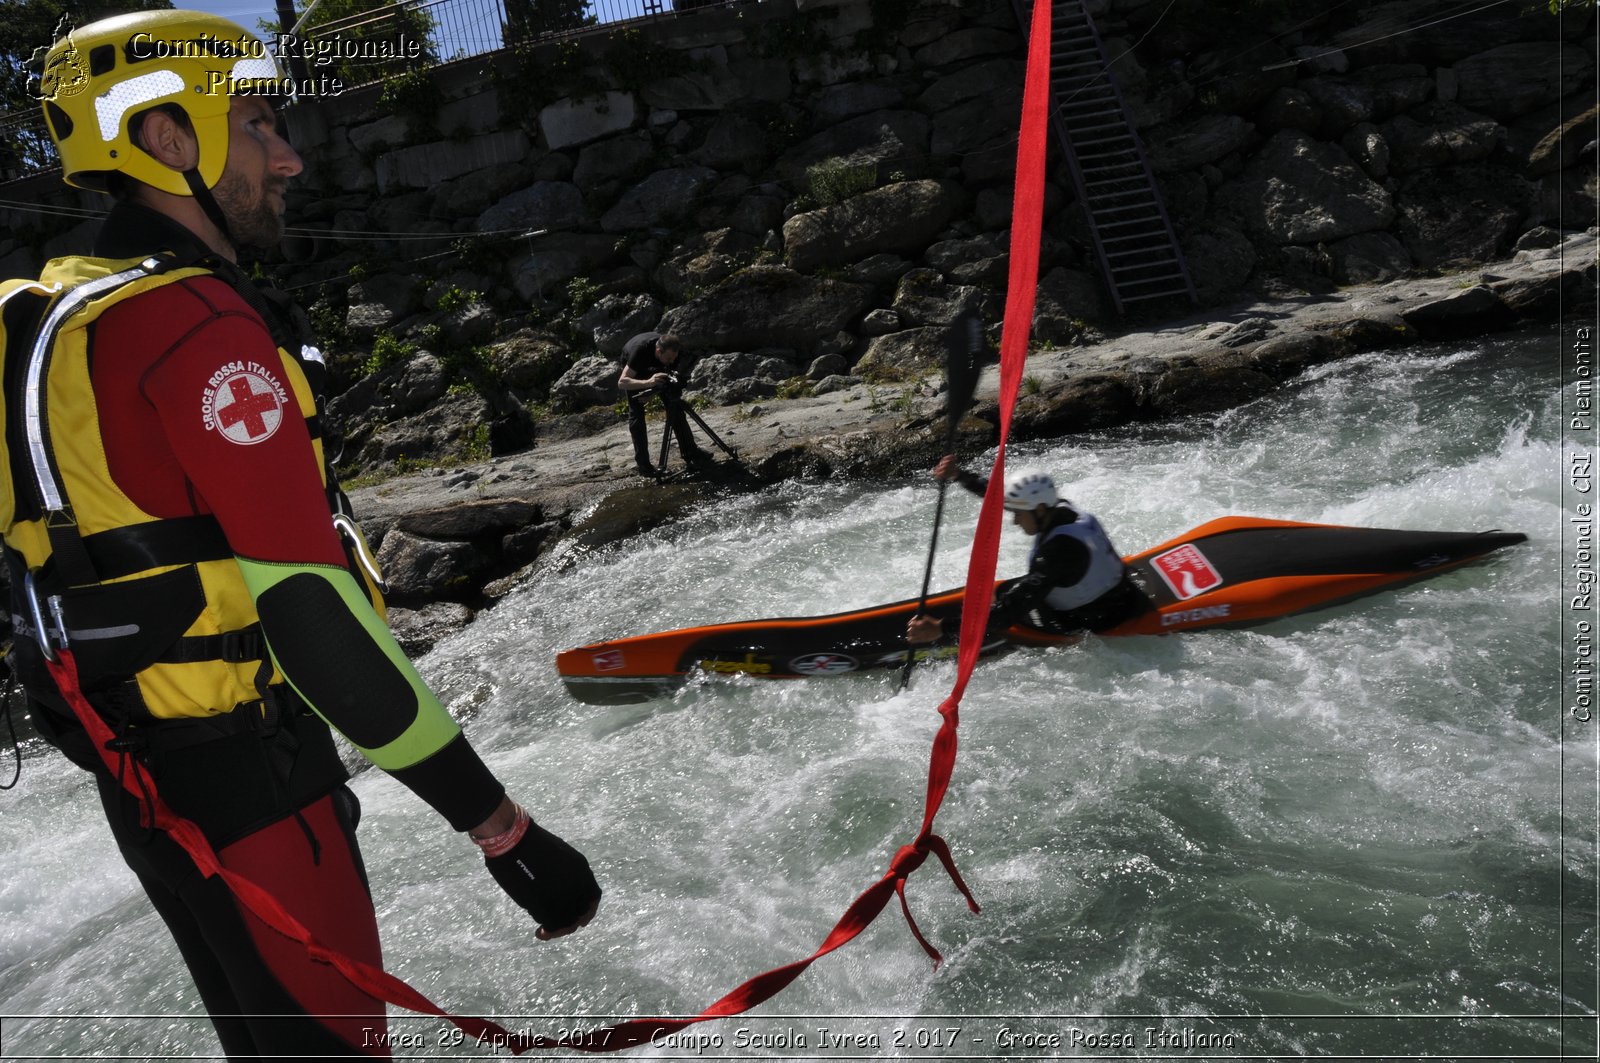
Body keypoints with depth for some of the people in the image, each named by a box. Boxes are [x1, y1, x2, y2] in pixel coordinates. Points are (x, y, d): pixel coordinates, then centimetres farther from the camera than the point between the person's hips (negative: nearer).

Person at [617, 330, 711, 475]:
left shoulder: (674, 352, -30)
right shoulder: (640, 350, -43)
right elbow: (622, 382, -44)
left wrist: (651, 393, -29)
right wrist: (648, 382, -59)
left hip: (655, 368, 4)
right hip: (634, 371, -4)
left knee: (674, 405, -5)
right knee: (636, 413, -14)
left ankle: (690, 452, 0)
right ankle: (643, 464, -12)